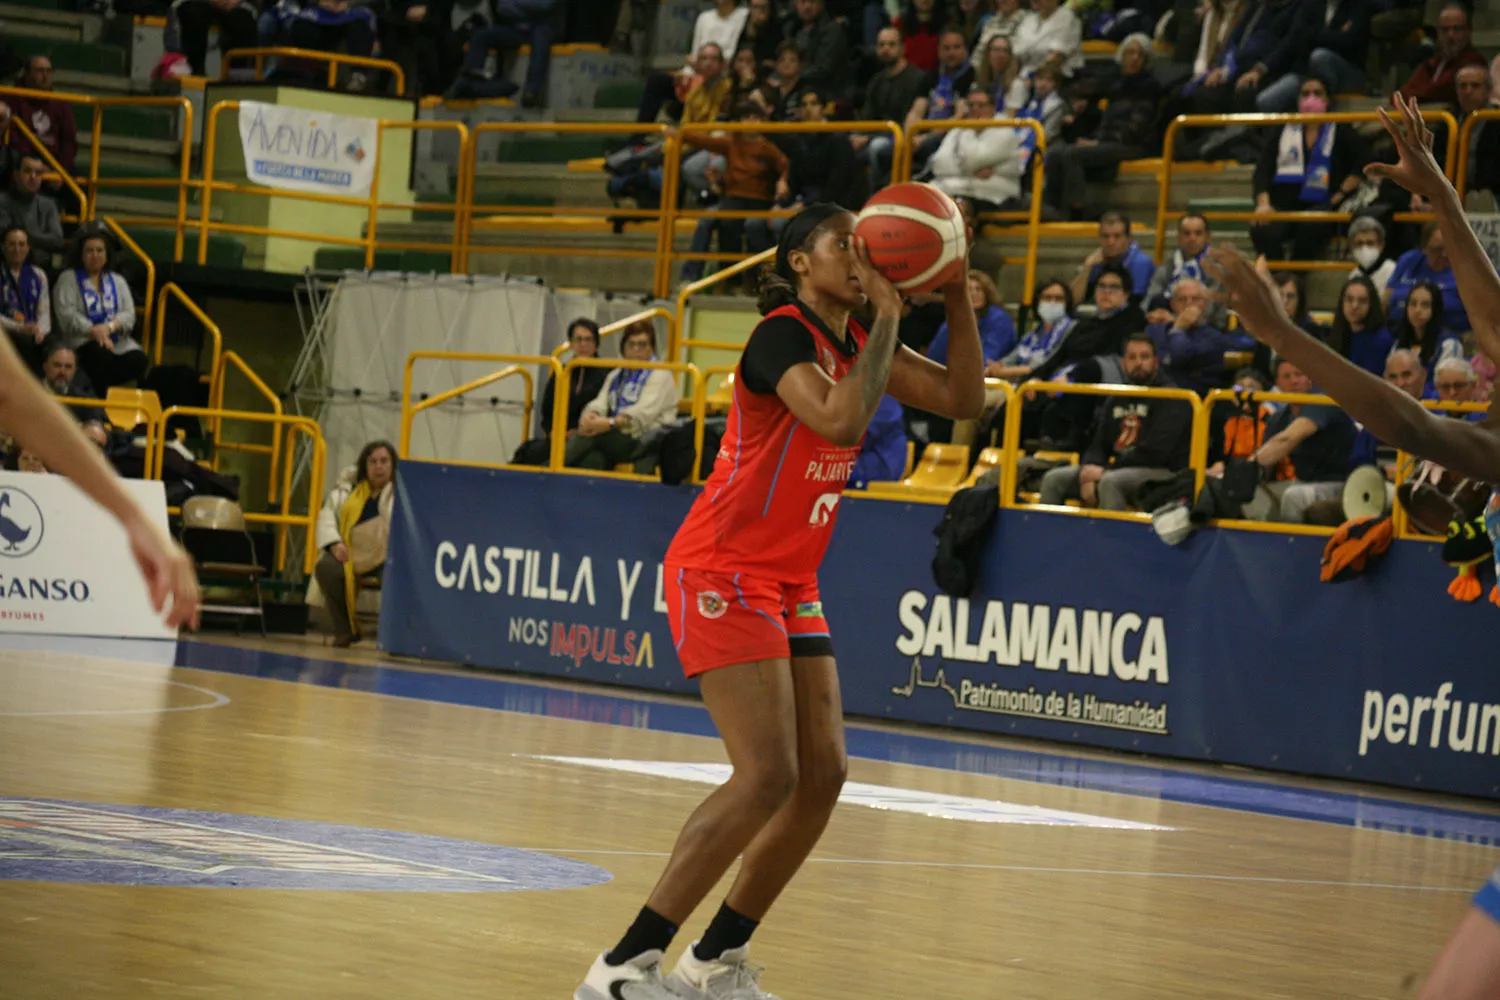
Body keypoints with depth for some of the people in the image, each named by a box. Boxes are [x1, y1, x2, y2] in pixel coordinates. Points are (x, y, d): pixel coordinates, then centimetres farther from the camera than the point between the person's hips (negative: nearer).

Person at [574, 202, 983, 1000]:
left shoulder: (856, 342, 10)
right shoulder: (782, 335, -15)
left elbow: (963, 400, 6)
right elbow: (841, 421, -32)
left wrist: (956, 294, -3)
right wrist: (889, 316, -24)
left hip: (790, 583, 9)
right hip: (722, 572, -9)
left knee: (823, 775, 4)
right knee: (768, 776, -18)